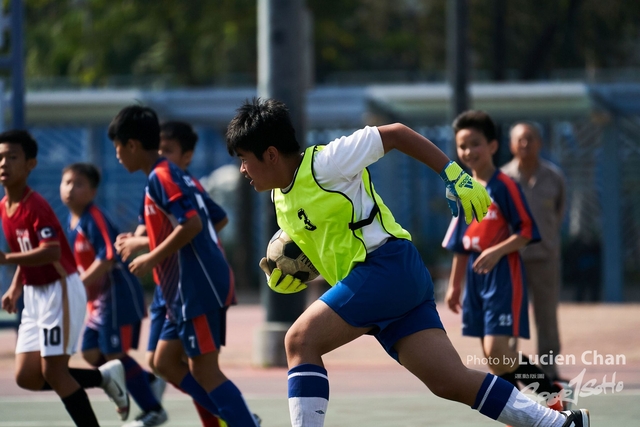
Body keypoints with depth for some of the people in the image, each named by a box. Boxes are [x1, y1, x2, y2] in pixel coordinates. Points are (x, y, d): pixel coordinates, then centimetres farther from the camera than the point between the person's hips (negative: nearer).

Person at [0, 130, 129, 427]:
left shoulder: (35, 206, -19)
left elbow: (51, 251, -32)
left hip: (60, 292, -9)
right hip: (34, 296, 9)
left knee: (53, 372, -8)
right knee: (26, 377, 5)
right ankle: (105, 376, 18)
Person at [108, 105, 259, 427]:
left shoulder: (160, 177, -12)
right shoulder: (173, 175, 18)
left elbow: (192, 224, -23)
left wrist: (152, 259, -16)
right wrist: (142, 241, 22)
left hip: (198, 287, -10)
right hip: (188, 289, 10)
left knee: (204, 370, -9)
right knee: (166, 362, 12)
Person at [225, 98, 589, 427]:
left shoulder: (323, 163, -9)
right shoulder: (282, 199, 17)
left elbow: (396, 134, -6)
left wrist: (452, 173, -9)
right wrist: (287, 274, 10)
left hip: (388, 264, -9)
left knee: (300, 341, -15)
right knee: (452, 382, -2)